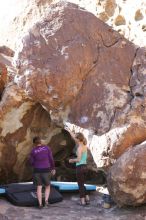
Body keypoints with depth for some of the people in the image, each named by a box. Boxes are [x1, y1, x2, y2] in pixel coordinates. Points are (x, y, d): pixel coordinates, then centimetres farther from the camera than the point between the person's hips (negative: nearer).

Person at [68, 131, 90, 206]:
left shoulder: (79, 148, -15)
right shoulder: (84, 145, 8)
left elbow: (78, 159, -20)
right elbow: (74, 137, 21)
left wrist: (72, 160, -3)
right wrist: (69, 131, 28)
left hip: (80, 167, -8)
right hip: (84, 166, 8)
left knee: (80, 185, 2)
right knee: (82, 184, 19)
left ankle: (83, 201, 7)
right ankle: (87, 199, 19)